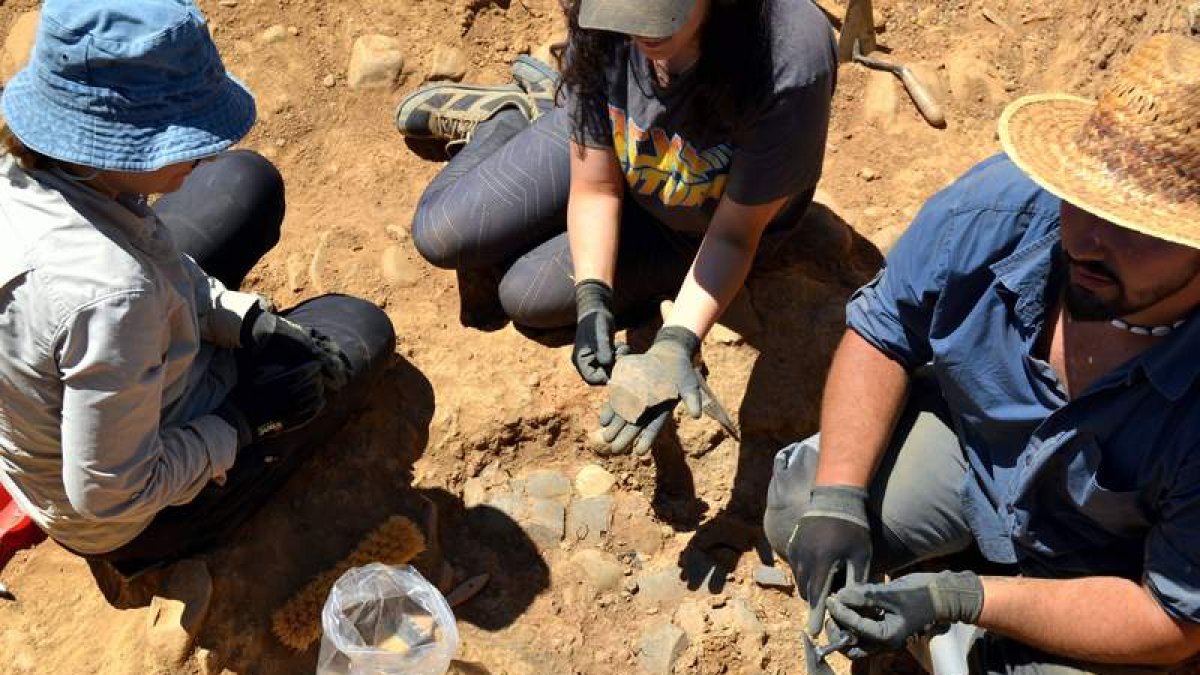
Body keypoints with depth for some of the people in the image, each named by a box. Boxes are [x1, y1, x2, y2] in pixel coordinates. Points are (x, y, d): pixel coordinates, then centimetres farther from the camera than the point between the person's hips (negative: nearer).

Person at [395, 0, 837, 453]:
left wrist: (677, 343, -41)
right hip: (598, 146, 2)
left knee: (525, 295, -7)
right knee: (440, 234, -6)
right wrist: (593, 302, -34)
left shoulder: (789, 69, -41)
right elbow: (594, 188, -20)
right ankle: (508, 116, 24)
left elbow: (732, 236, -28)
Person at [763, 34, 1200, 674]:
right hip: (962, 432, 2)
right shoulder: (1001, 203, -30)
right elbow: (881, 336, -13)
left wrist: (966, 600, -33)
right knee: (795, 511, -14)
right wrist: (836, 496, -25)